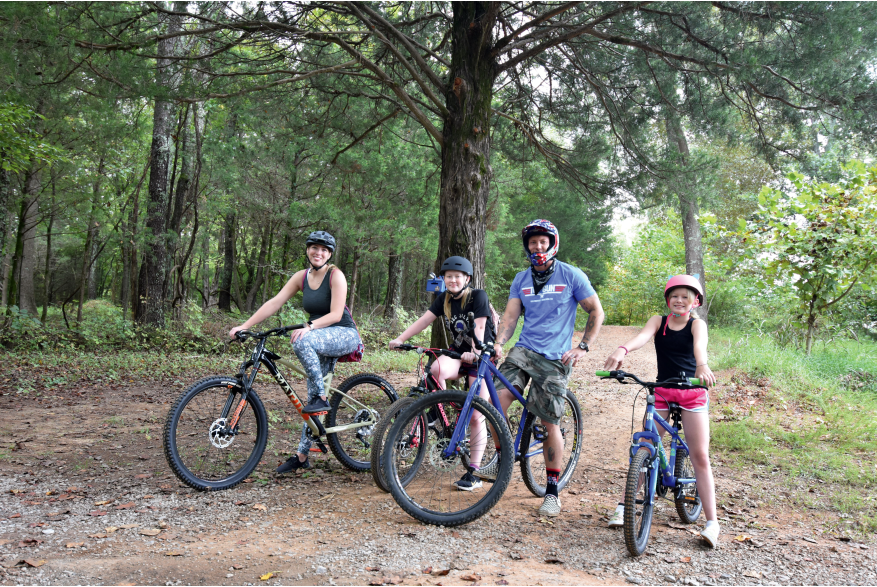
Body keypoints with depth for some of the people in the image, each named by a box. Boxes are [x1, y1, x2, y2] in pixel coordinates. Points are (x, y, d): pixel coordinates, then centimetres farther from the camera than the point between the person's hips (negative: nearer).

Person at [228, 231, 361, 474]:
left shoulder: (335, 275, -12)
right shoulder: (301, 277, 4)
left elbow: (336, 314, -20)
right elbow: (274, 303, -1)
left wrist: (308, 328, -35)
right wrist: (244, 326, -9)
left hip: (345, 335, -6)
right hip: (321, 340, 6)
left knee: (302, 341, -34)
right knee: (312, 395, 4)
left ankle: (322, 398, -22)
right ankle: (301, 456, 12)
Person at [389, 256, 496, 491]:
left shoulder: (478, 296, -12)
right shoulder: (444, 299, 5)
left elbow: (479, 327, -23)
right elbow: (424, 320, -4)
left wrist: (474, 353, -39)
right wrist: (400, 339, -17)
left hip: (481, 357, -4)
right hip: (458, 352, 5)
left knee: (475, 417, -8)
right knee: (437, 369, -33)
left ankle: (473, 473, 2)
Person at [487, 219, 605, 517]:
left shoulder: (571, 276, 1)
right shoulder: (521, 279, 11)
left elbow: (596, 312, 5)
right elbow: (510, 316, 4)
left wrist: (582, 347, -5)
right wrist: (498, 343, -14)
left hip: (555, 358, -3)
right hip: (523, 350, 3)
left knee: (549, 424, -4)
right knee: (498, 397, -21)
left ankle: (552, 491, 11)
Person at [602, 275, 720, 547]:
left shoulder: (697, 324, -2)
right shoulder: (658, 321, 1)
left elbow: (700, 343, -25)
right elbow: (643, 336, -20)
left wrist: (702, 365, -49)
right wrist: (622, 349, -43)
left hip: (692, 394, -1)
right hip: (662, 392, 2)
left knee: (700, 456, -5)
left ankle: (712, 522, 1)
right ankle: (625, 506, 15)